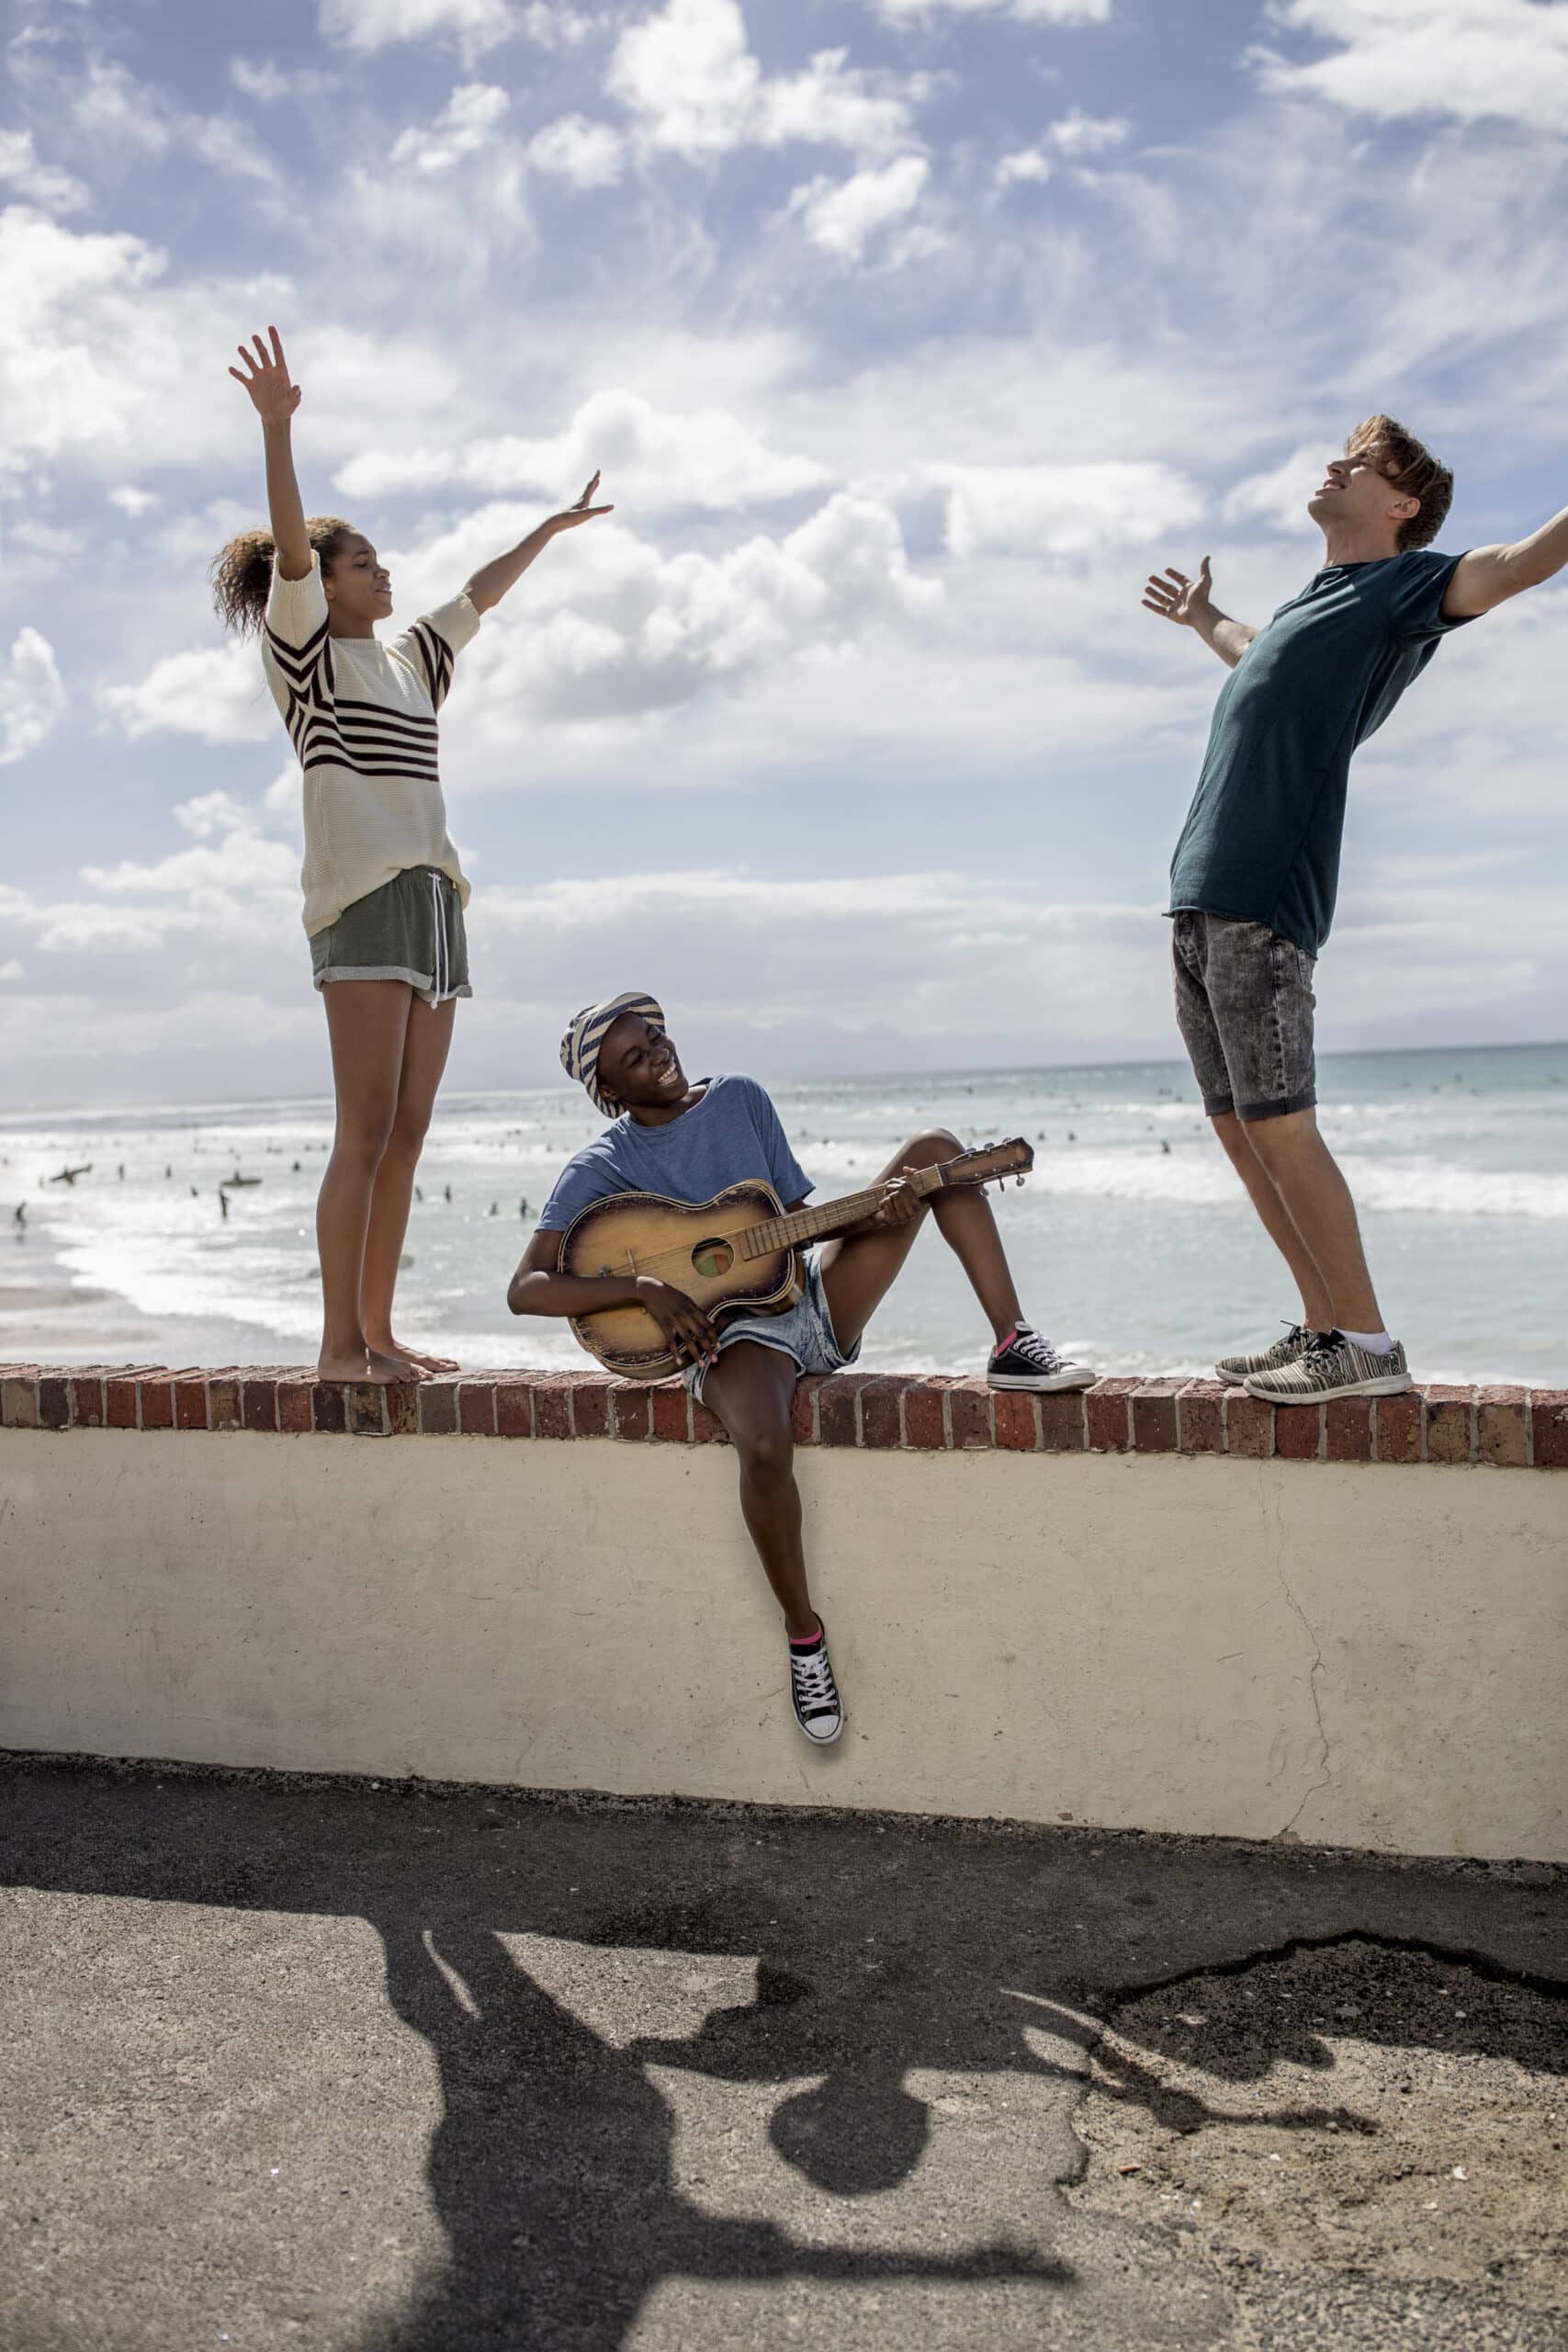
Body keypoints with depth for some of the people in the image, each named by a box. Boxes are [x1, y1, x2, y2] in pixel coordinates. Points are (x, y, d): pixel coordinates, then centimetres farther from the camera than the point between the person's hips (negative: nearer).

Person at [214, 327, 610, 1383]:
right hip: (364, 897, -8)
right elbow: (291, 552, -12)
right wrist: (278, 429, -24)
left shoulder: (406, 661, 25)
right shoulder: (307, 651, 4)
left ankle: (379, 1334, 6)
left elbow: (481, 593, 36)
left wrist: (553, 526, 43)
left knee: (407, 1136, 3)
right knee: (366, 1133, -13)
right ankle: (339, 1343, -12)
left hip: (434, 898, 8)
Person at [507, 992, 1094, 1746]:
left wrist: (876, 1214, -7)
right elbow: (524, 1289, -9)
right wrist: (645, 1286, -21)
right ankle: (804, 1637, -13)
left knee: (934, 1148, -3)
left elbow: (797, 1219, 14)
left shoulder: (738, 1098, 12)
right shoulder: (601, 1170, -1)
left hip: (816, 1303, 5)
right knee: (764, 1448, -39)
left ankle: (1013, 1346, -12)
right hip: (729, 1329, -5)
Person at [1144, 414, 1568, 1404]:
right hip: (1203, 898, 9)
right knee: (1239, 1131, 9)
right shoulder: (1315, 599, 26)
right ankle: (1325, 1323, 16)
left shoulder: (1405, 584, 2)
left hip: (1265, 900, -9)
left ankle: (1368, 1344, -3)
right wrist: (1202, 616, 64)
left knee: (1279, 1130, -10)